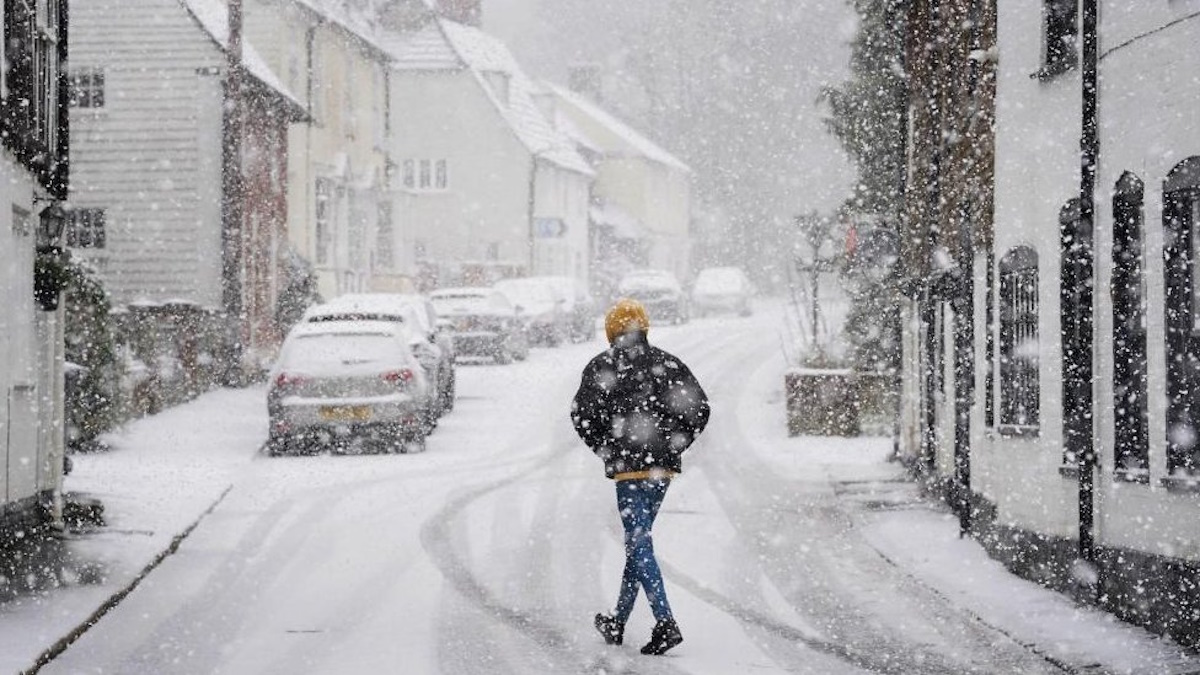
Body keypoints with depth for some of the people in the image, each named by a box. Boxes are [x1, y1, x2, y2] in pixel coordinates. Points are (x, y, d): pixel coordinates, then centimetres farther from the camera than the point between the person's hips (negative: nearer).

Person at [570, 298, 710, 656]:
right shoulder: (668, 364, 9)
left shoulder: (602, 365, -3)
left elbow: (582, 412, -11)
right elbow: (699, 408, 5)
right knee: (638, 541, 16)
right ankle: (617, 624, 24)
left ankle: (665, 623, -19)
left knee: (639, 544, -6)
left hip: (629, 466, -5)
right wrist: (673, 445, 9)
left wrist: (605, 450, 1)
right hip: (664, 466, 5)